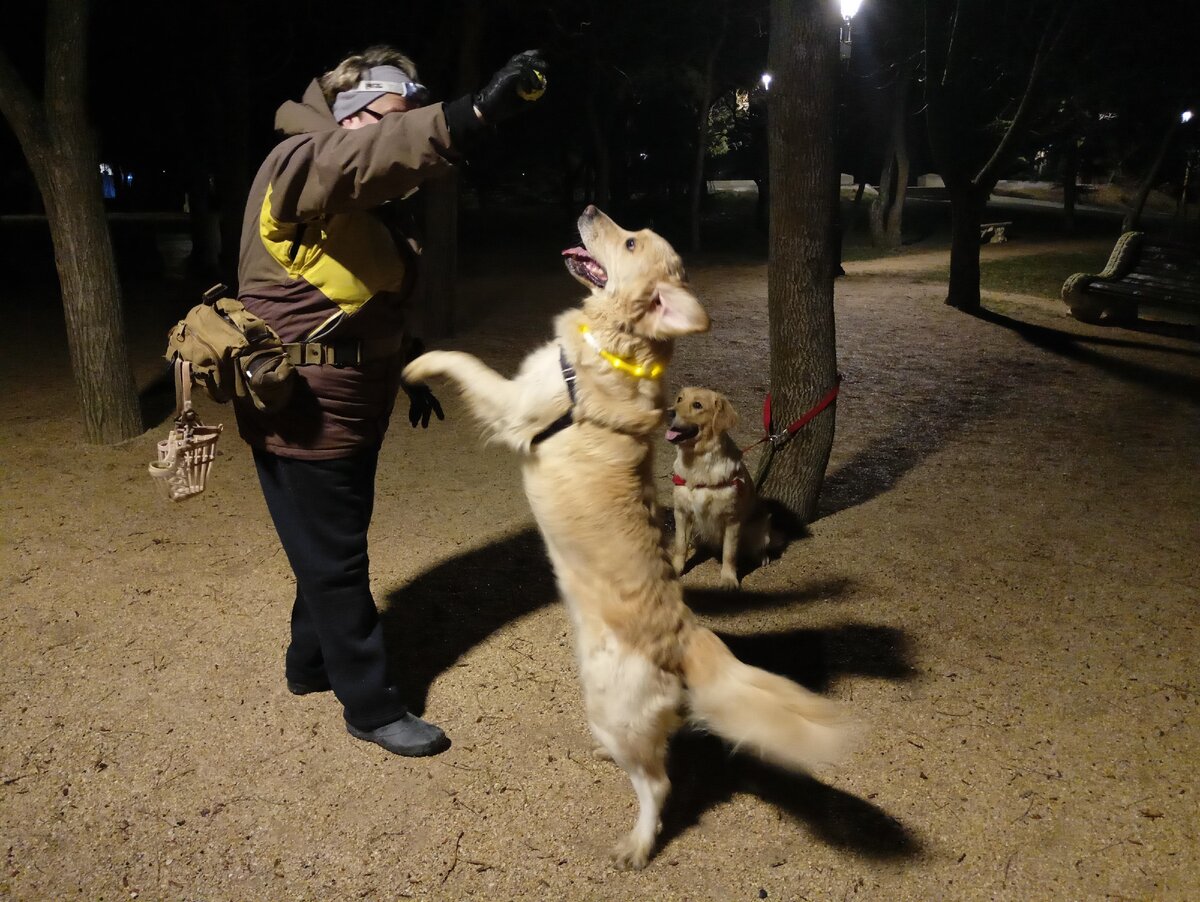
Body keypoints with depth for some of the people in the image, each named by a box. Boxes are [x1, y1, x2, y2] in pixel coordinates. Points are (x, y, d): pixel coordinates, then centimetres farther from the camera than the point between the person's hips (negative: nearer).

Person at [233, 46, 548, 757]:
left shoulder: (374, 203, 14)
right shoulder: (299, 163, -17)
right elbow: (354, 162, -42)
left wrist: (412, 374, 25)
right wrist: (477, 114, -52)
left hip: (353, 409, 9)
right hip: (305, 415, -9)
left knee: (338, 546, 21)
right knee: (335, 561, 3)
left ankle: (312, 662, 41)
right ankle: (373, 705, 17)